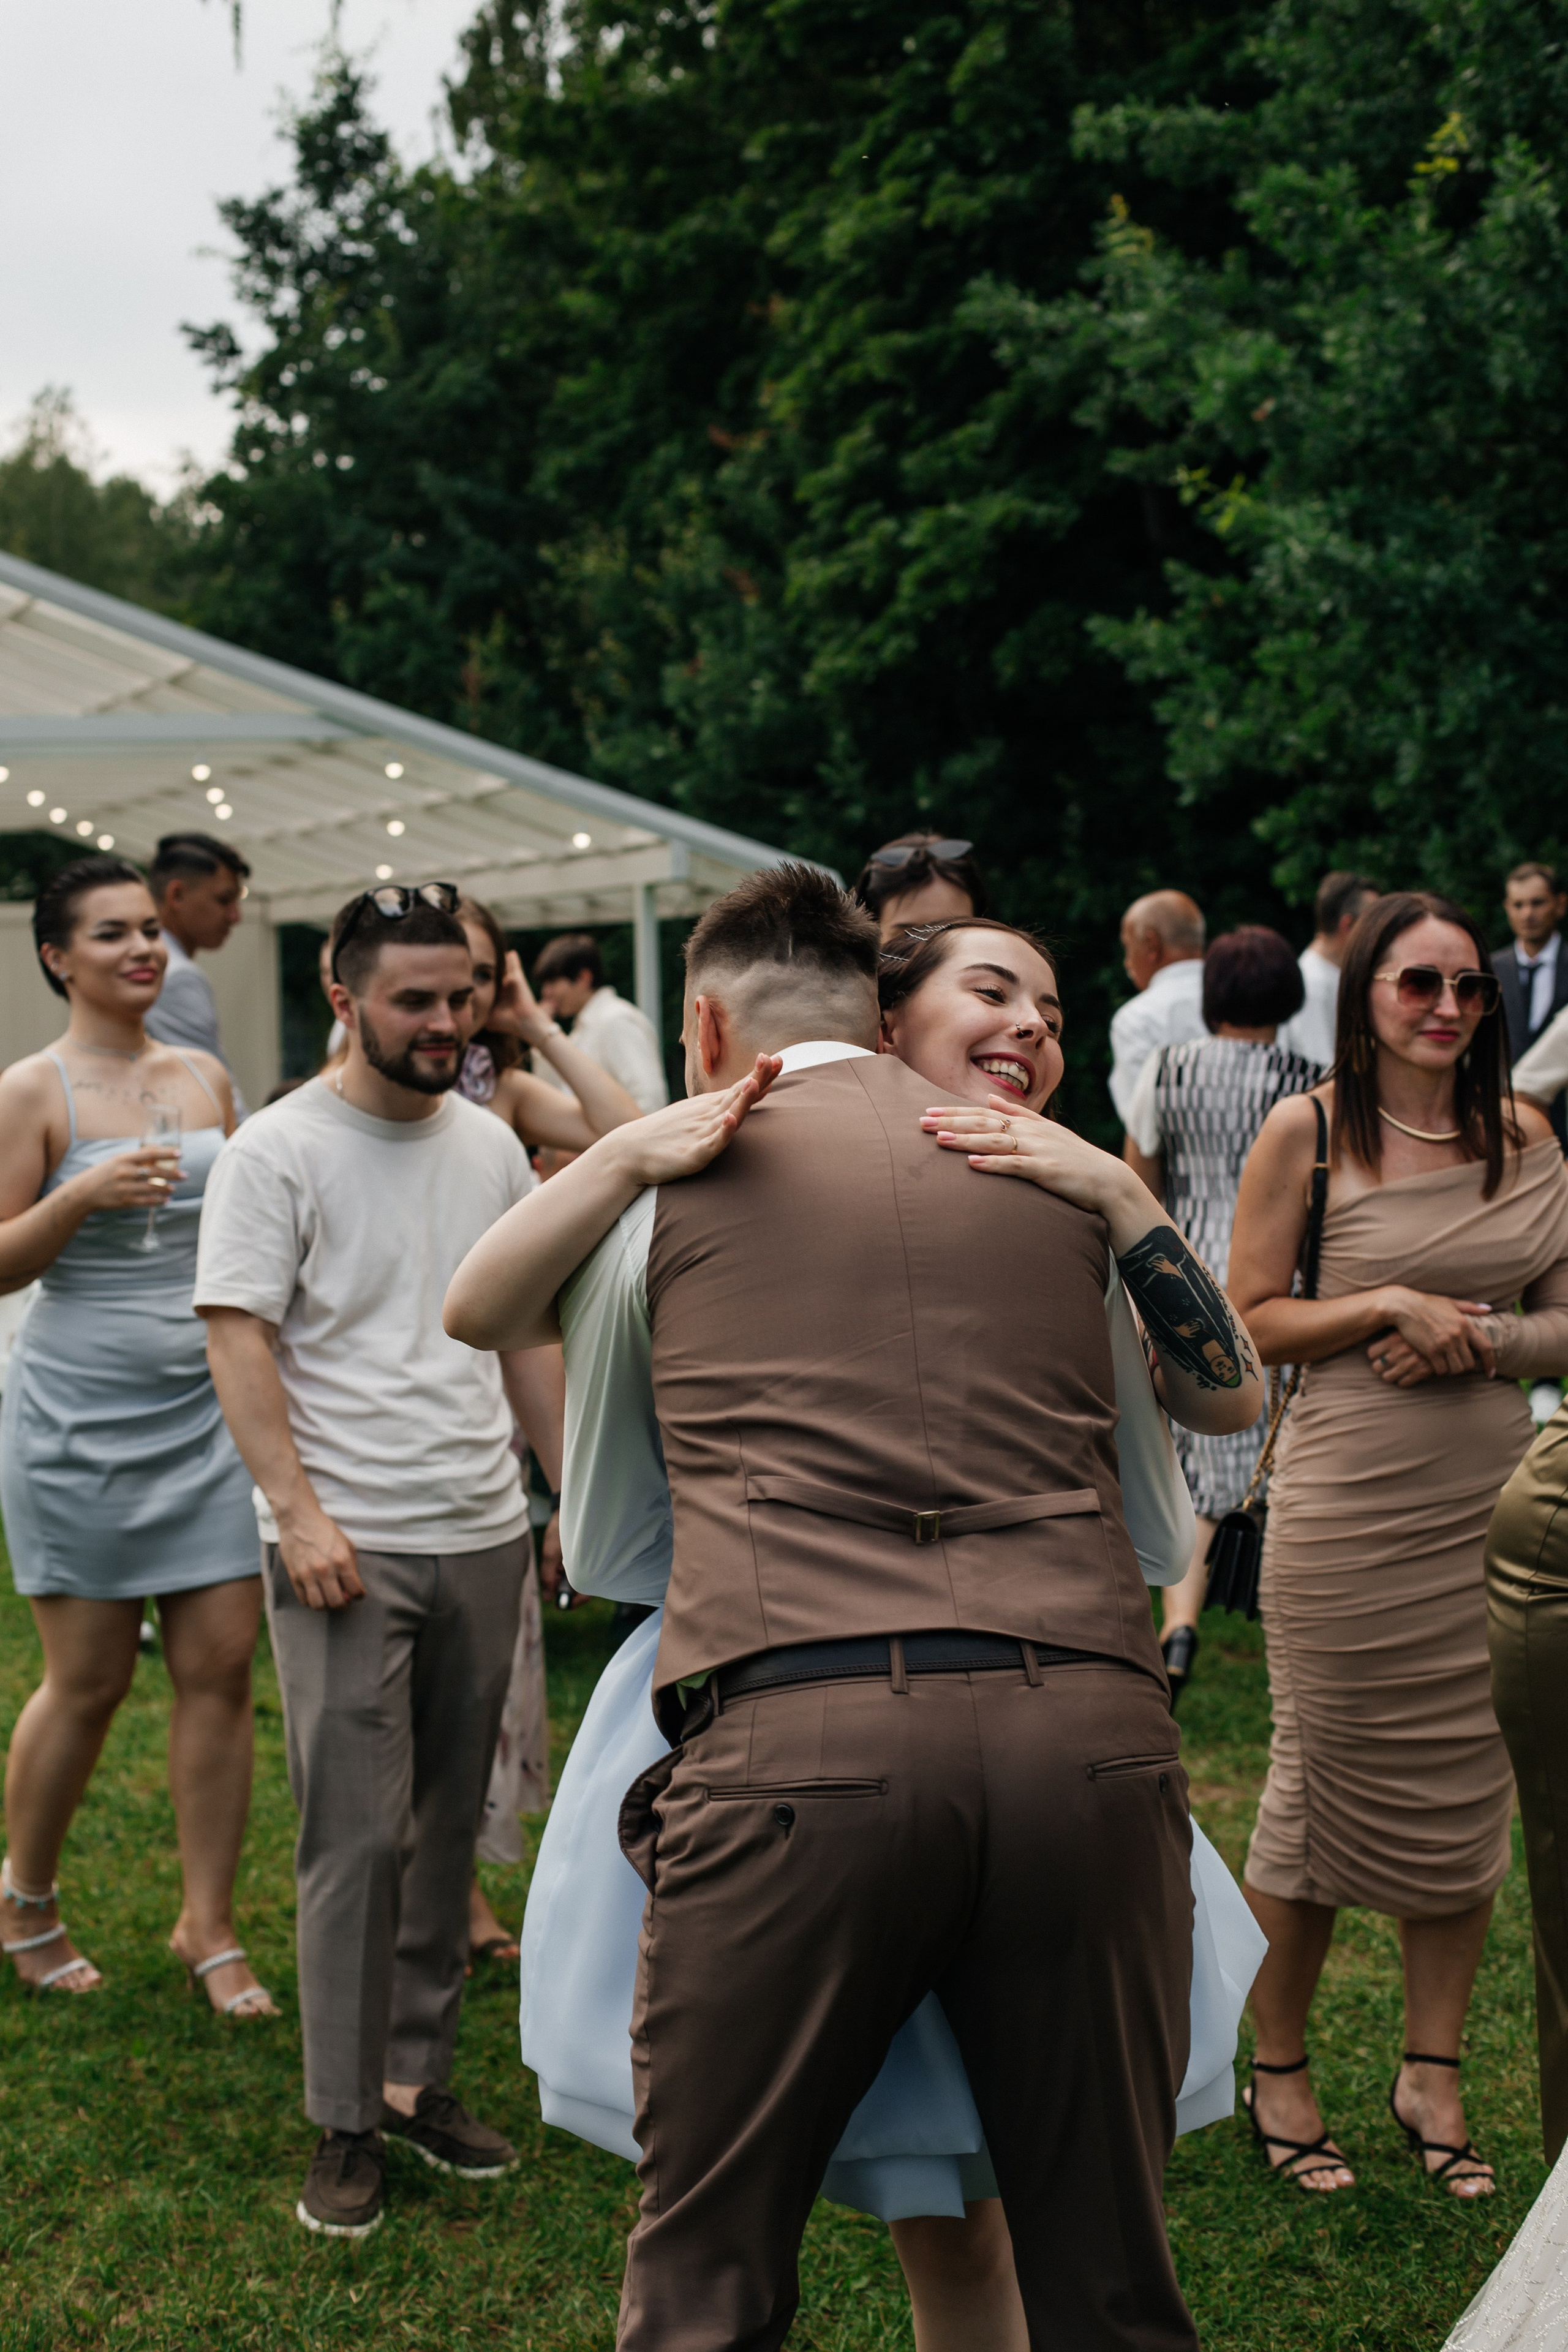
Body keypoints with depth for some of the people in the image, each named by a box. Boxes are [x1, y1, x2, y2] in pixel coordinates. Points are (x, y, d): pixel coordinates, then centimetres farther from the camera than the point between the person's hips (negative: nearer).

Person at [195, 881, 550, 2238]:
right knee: (359, 1837, -4)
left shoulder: (491, 1145, 11)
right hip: (349, 1547, -5)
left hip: (483, 1535, 5)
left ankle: (419, 2076, 23)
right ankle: (347, 2126, 7)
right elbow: (239, 1337, -9)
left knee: (450, 1828, 10)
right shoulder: (281, 1148, -5)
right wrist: (298, 1511, -17)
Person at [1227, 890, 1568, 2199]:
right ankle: (1279, 2069, 22)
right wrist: (1389, 1308, -15)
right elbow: (1251, 1323, -3)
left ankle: (1432, 2075, 24)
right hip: (1348, 1498, -4)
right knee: (1320, 1781, 4)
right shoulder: (1308, 1132, -4)